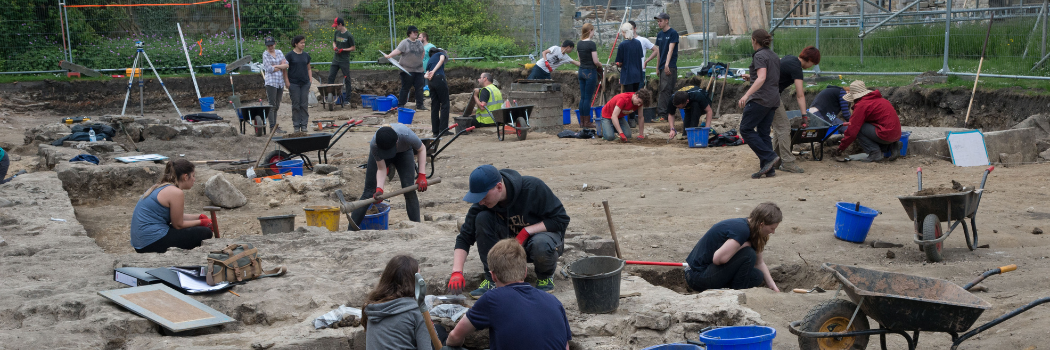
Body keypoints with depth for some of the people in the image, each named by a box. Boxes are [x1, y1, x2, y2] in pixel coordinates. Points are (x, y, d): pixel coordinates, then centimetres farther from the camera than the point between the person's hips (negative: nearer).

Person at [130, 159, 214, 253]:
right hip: (153, 243, -10)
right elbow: (178, 224, -8)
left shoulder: (160, 187, 14)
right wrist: (201, 222, 5)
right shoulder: (176, 193, -15)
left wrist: (199, 217, 19)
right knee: (205, 233, -4)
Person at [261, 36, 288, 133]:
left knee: (277, 106, 7)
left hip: (280, 82, 5)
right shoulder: (265, 54, -1)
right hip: (271, 82, -5)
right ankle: (272, 127, -6)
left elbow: (287, 64, 4)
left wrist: (276, 66, -10)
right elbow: (269, 69, -11)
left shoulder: (279, 52, 14)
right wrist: (282, 66, -1)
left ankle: (275, 127, 11)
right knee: (272, 105, -7)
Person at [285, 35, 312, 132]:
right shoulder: (290, 55, -4)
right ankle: (296, 126, 9)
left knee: (304, 105, 4)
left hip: (305, 83, 4)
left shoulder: (306, 55, 9)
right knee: (296, 105, 1)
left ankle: (304, 125, 11)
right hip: (294, 83, -4)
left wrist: (310, 81, 8)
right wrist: (287, 83, -9)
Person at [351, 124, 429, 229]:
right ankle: (351, 231, -2)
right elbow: (381, 169, -27)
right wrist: (379, 189, -42)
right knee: (369, 192, -4)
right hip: (378, 154, 0)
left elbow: (421, 150, -22)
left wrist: (422, 175, -26)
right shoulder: (374, 145, -39)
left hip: (403, 152, 0)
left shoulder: (407, 135, -43)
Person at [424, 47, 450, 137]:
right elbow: (442, 59, -6)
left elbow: (426, 74, 15)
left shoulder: (430, 61, 32)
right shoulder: (440, 53, 18)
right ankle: (443, 129, -9)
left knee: (434, 106, 8)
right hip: (439, 78, -6)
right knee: (445, 105, -3)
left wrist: (427, 75, -6)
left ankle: (435, 131, 7)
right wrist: (434, 71, -11)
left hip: (431, 82, 6)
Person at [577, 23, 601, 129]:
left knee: (582, 97, 10)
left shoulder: (579, 44, 7)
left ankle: (582, 121, 13)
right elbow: (595, 61, -15)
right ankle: (587, 122, 2)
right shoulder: (591, 44, -15)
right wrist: (600, 64, 5)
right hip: (590, 72, -7)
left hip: (581, 71, 7)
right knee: (588, 98, -2)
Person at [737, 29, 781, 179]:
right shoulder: (774, 56, 16)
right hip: (773, 99, 9)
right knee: (763, 133, 10)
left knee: (746, 129, -3)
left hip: (760, 99, -9)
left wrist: (746, 95, -32)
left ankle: (769, 157, -11)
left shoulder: (759, 56, -11)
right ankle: (769, 169, 6)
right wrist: (752, 78, 33)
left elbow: (762, 78, -24)